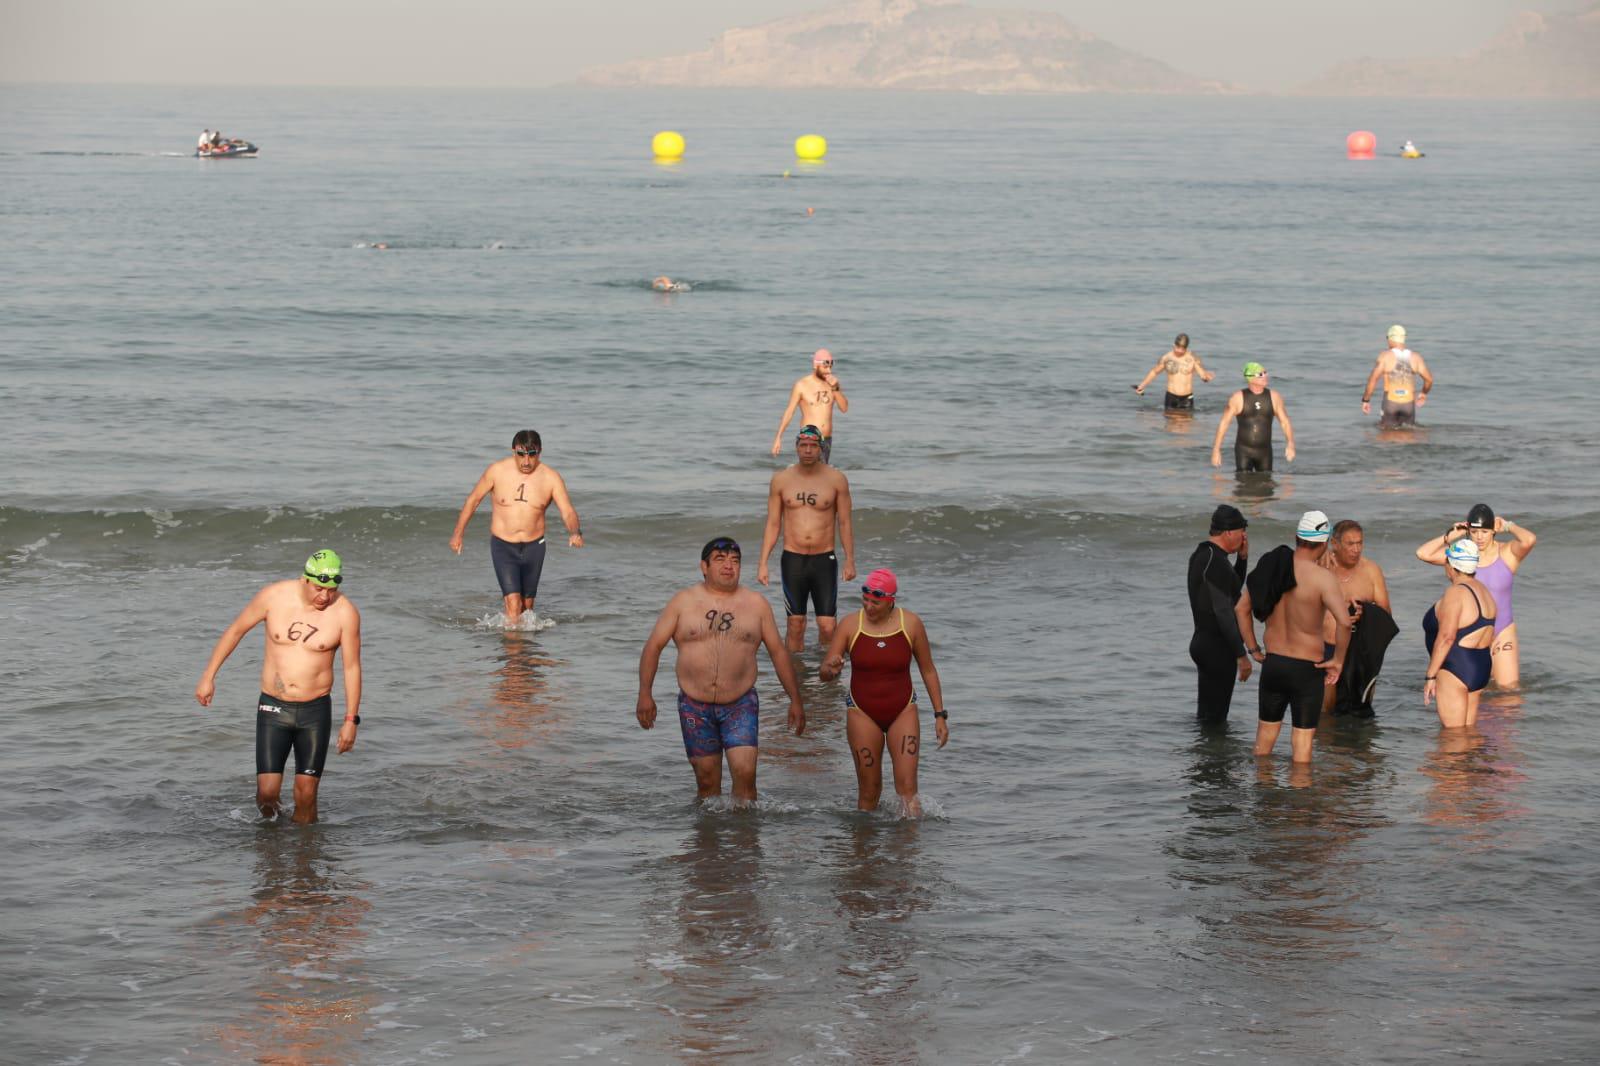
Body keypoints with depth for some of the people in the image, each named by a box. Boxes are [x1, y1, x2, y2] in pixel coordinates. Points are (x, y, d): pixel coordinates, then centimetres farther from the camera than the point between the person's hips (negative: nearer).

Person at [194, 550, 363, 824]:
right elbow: (235, 630, 6)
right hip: (273, 708, 0)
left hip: (315, 711, 0)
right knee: (267, 792, -5)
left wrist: (351, 720, -4)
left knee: (306, 794, -4)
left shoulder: (345, 612, -9)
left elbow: (352, 667, -2)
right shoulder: (274, 596, -8)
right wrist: (208, 676, 7)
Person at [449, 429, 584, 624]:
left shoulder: (551, 478, -9)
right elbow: (473, 499, 2)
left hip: (533, 547, 2)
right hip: (502, 547, -2)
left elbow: (567, 512, -14)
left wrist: (575, 533, -36)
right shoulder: (497, 471, -10)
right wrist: (457, 533, 5)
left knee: (526, 604, 14)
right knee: (513, 602, -16)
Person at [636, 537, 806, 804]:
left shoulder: (756, 604, 5)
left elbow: (778, 652, 9)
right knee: (707, 781, 5)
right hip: (695, 707, 0)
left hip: (740, 705, 0)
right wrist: (645, 694, -7)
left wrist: (795, 700, 7)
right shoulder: (683, 602, 2)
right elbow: (654, 646, 2)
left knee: (745, 773, -14)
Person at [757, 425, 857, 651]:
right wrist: (763, 563, 2)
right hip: (792, 560, 1)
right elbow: (772, 524, 7)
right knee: (795, 626, 4)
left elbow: (845, 524, 5)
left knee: (827, 628, -6)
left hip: (824, 560, -1)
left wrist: (850, 561, -1)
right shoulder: (781, 480, 4)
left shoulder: (837, 480, 0)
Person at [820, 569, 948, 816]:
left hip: (903, 712, 0)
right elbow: (825, 674, -6)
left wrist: (940, 715, 3)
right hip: (863, 714, 0)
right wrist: (831, 669, -32)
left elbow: (928, 670, 4)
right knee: (868, 791, 3)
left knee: (907, 788, -11)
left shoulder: (911, 624, -7)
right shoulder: (849, 626, -8)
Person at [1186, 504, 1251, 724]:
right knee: (1214, 717, -5)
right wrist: (1241, 655, -21)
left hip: (1202, 642, 10)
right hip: (1217, 648, -10)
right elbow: (1223, 612, -23)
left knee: (1206, 713, 18)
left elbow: (1232, 590, 26)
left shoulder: (1201, 555, 12)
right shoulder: (1216, 563, -20)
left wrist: (1242, 558, 11)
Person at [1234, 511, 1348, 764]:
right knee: (1302, 740, 4)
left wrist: (1253, 650, 15)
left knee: (1266, 733, 20)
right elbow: (1344, 621, -29)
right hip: (1307, 668, -5)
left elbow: (1241, 609, 8)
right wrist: (1337, 660, -15)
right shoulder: (1321, 577, -17)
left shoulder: (1271, 567, 0)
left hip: (1272, 664, 5)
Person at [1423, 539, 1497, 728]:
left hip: (1455, 670, -10)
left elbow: (1446, 637, -23)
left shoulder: (1455, 593, -16)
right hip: (1481, 668, 10)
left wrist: (1430, 676, -20)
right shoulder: (1483, 591, 15)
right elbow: (1489, 638, 19)